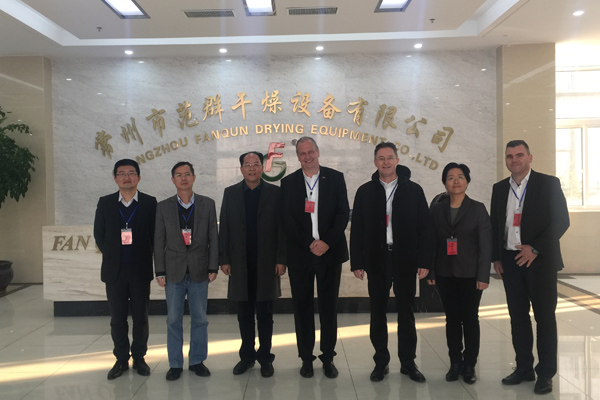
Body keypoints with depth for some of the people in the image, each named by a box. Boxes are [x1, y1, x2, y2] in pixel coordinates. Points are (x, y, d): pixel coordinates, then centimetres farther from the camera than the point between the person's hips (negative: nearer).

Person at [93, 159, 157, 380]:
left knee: (140, 317, 8)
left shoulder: (150, 203, -1)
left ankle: (139, 357, 22)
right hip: (114, 270, 1)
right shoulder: (105, 203, 3)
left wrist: (143, 258, -2)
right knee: (117, 318, 9)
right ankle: (121, 359, 22)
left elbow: (154, 235, 0)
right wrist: (112, 255, 3)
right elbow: (99, 235, 7)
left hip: (141, 270, -1)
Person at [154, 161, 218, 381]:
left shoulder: (207, 204, 2)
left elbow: (213, 238, 1)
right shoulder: (163, 207, 3)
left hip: (199, 271, 0)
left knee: (200, 319, 7)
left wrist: (213, 268, -3)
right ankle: (175, 364, 19)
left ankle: (197, 361, 22)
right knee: (173, 319, 7)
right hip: (174, 271, 0)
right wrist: (160, 272, -2)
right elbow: (159, 242, 2)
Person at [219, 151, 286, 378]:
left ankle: (265, 358, 20)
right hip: (240, 263, 2)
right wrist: (223, 259, -2)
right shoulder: (230, 193, 5)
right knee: (244, 314, 12)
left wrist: (281, 259, -8)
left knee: (265, 314, 8)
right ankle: (247, 356, 25)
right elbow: (224, 229, 3)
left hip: (267, 263, -1)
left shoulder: (275, 193, 0)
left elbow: (281, 228, -3)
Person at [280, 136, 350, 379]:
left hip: (330, 252, 0)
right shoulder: (288, 182, 5)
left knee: (329, 307, 7)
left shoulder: (335, 178, 4)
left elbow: (343, 213, -1)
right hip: (300, 254, 0)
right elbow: (287, 219, -1)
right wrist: (309, 244, -12)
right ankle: (306, 358, 20)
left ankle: (328, 358, 20)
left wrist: (327, 242, -13)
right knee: (303, 307, 7)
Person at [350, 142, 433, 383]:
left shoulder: (413, 190, 3)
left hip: (405, 260, 0)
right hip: (376, 259, 1)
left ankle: (408, 362, 23)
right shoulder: (365, 192, 5)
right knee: (378, 312, 9)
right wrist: (357, 262, -3)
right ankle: (381, 361, 22)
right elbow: (357, 229, 3)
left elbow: (424, 228, 1)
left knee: (406, 312, 10)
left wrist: (424, 261, -6)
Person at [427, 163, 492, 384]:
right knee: (452, 318, 8)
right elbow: (432, 242, 5)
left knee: (470, 318, 4)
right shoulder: (437, 209, 6)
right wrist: (431, 271, 1)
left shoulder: (478, 209, -1)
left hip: (470, 273, -2)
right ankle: (455, 363, 20)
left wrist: (483, 275, -10)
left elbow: (485, 245, -4)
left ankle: (469, 365, 17)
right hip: (445, 273, 2)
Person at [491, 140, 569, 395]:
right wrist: (496, 258, 7)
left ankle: (545, 373, 15)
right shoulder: (499, 188, 9)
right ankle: (524, 368, 21)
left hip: (540, 260, -4)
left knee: (545, 317, 4)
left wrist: (535, 249, -16)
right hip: (510, 262, 4)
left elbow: (562, 221, -8)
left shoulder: (548, 183, -3)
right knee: (518, 316, 9)